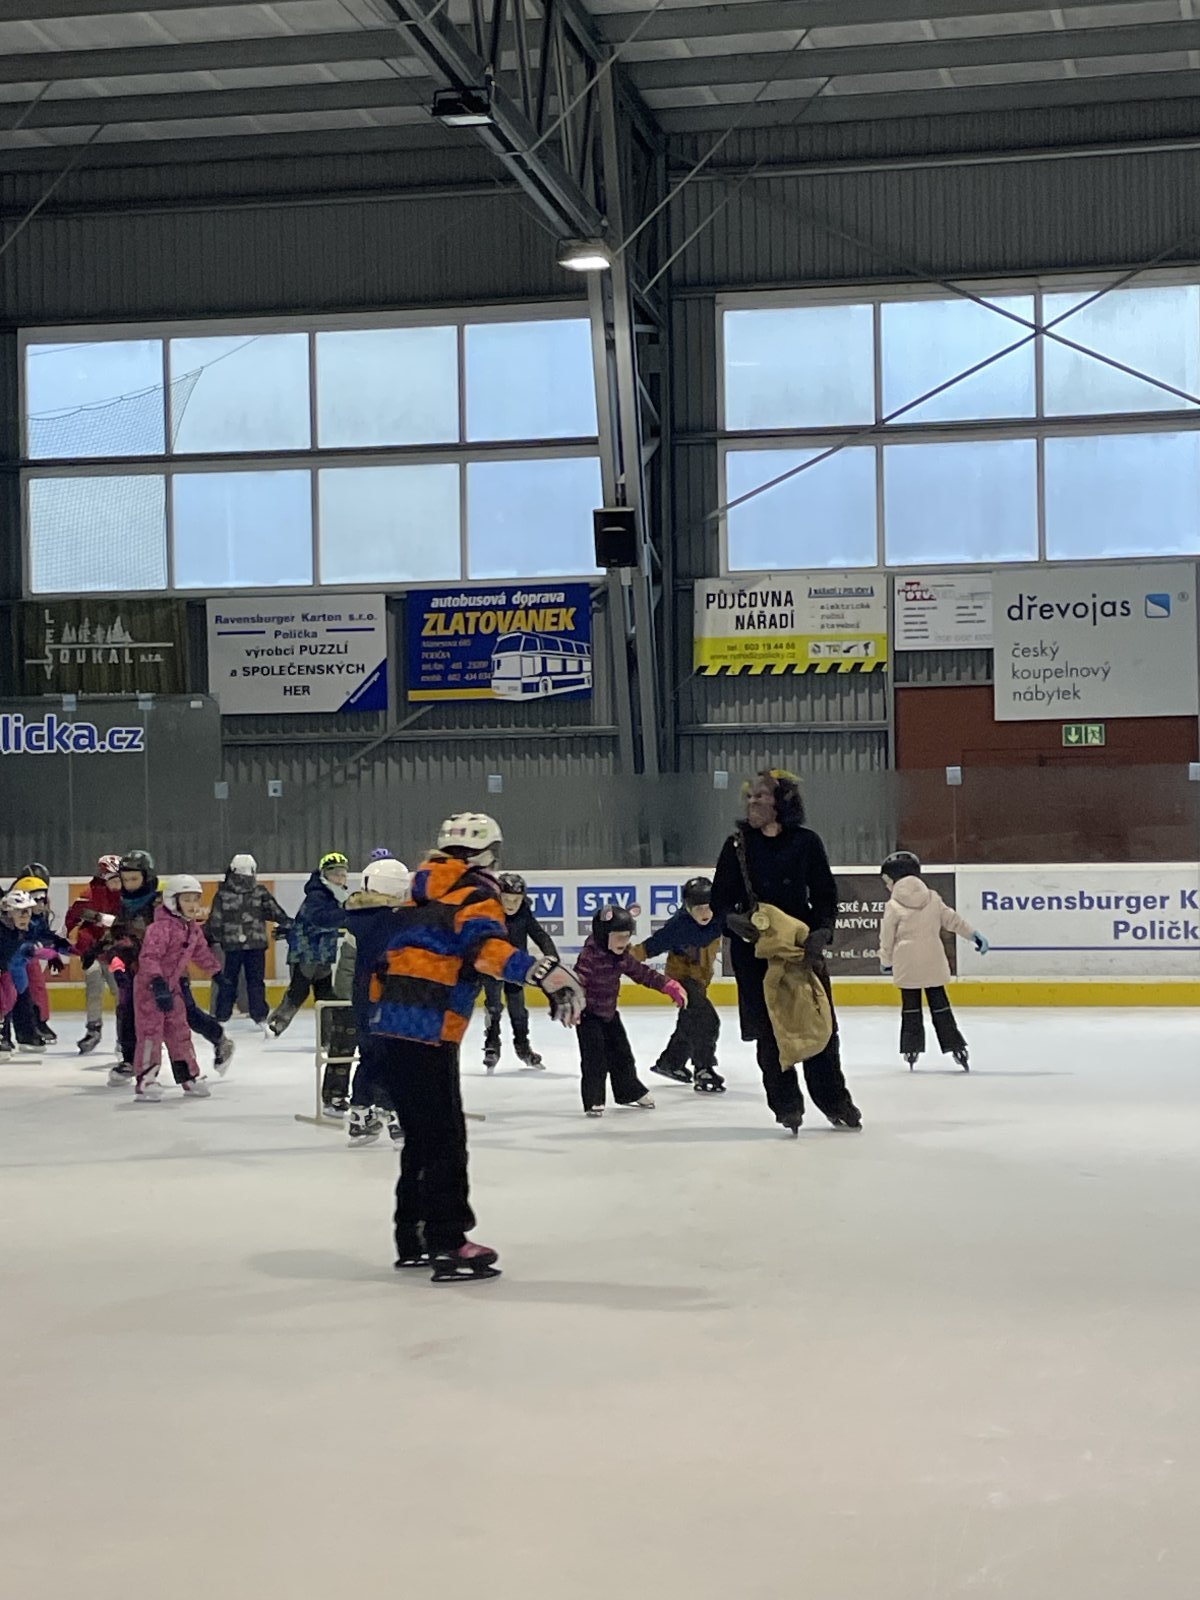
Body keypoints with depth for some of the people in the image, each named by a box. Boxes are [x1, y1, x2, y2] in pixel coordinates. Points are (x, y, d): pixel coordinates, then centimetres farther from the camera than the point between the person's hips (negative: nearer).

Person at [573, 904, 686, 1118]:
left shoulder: (623, 957, 0)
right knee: (594, 1057, -11)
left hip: (610, 1013, 8)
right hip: (589, 1014, -8)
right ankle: (593, 1100, -5)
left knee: (621, 1053, 16)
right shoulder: (590, 955, -25)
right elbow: (577, 980, -34)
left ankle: (631, 1092, 32)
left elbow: (643, 973, 11)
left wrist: (669, 986, 9)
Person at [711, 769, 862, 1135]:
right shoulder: (738, 844, 1)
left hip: (803, 944, 0)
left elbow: (826, 895, 2)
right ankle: (787, 1105, 13)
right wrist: (733, 918, -18)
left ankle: (835, 1100, 19)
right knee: (768, 1029, 1)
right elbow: (720, 898, 3)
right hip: (754, 950, 0)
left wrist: (822, 932, -13)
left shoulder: (806, 842, -1)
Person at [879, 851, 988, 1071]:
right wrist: (975, 936, 12)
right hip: (933, 964, 3)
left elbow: (887, 938, 0)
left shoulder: (893, 906, -6)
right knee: (939, 1004, 8)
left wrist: (885, 961, 15)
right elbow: (952, 920, 4)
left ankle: (911, 1049, 7)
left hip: (907, 966, -2)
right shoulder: (933, 899, 3)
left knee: (910, 1006, 6)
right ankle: (955, 1046, 5)